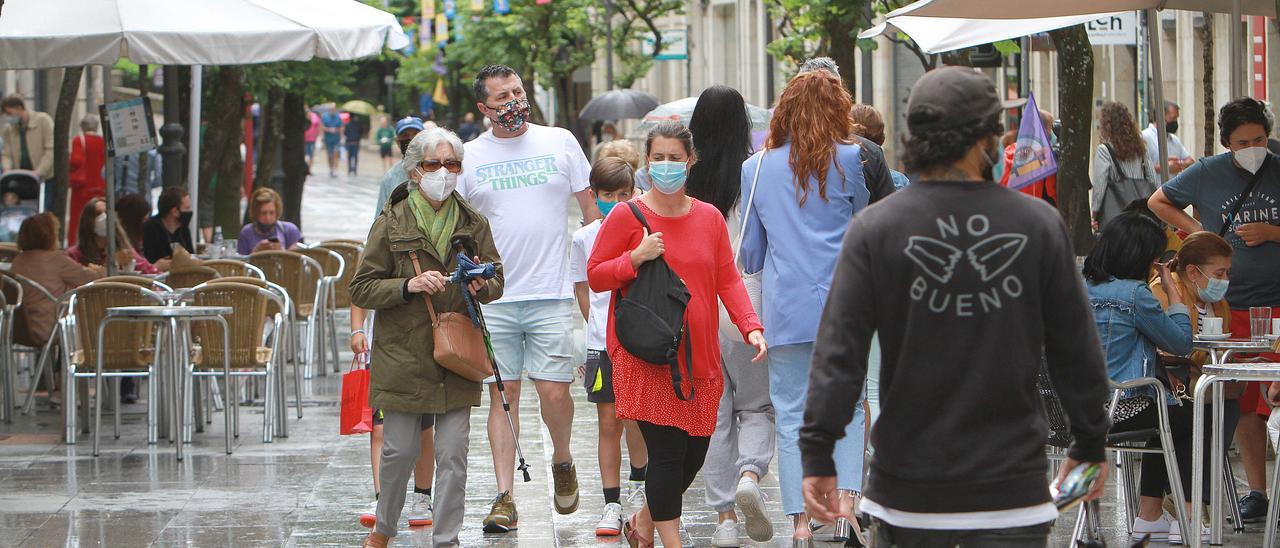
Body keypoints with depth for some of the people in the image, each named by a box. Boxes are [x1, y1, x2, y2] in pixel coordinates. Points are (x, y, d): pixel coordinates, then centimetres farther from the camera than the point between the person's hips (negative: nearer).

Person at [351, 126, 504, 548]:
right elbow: (361, 289, -2)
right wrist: (409, 286, -18)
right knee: (400, 451, 2)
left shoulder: (473, 223, 7)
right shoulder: (392, 222, -1)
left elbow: (497, 280, 16)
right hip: (403, 354, -2)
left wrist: (482, 286, -8)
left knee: (453, 455, -1)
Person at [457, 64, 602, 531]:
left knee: (553, 391, -6)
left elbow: (590, 207, 11)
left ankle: (562, 462, 23)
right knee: (503, 393, -1)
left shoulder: (560, 142, 6)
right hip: (493, 297, 1)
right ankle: (504, 498, 1)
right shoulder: (470, 157, 6)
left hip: (551, 294, -1)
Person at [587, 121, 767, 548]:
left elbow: (728, 280, 9)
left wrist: (751, 327, -5)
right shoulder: (627, 216, -2)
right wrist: (636, 257, -16)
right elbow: (595, 276, 1)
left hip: (699, 353, 5)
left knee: (694, 453, 8)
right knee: (666, 452, -9)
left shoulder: (709, 217, 10)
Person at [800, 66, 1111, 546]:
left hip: (908, 491, 0)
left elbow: (839, 352, -8)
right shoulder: (1039, 225, -2)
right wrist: (1090, 445, 16)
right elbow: (1076, 350, 3)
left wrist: (818, 454, -2)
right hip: (1012, 486, 0)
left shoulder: (875, 230, -4)